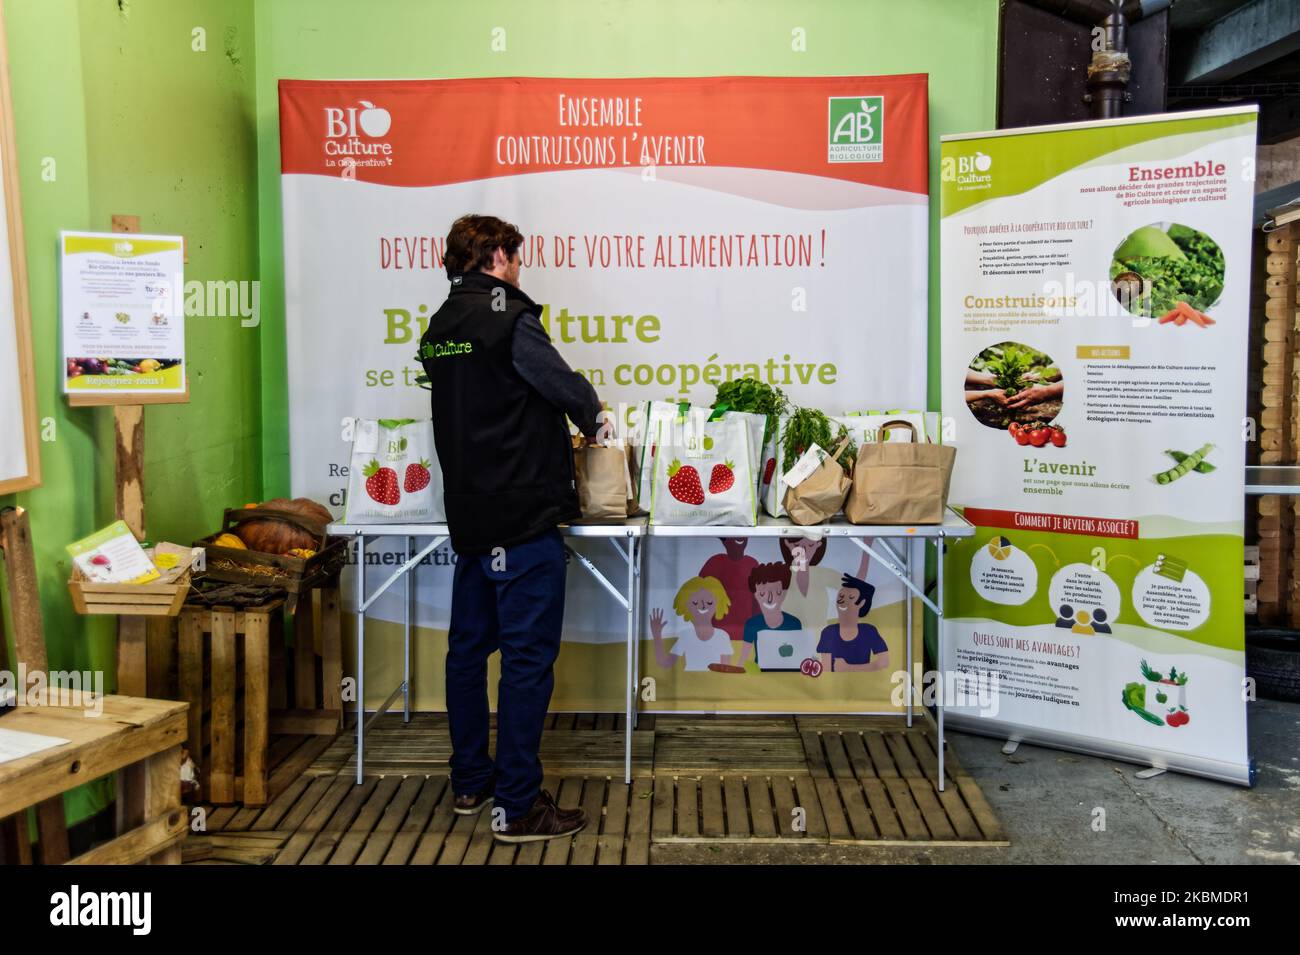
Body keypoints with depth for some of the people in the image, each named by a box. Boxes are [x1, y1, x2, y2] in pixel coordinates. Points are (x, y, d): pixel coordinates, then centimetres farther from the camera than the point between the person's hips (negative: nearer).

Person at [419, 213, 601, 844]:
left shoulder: (438, 330, 12)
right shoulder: (508, 318, -13)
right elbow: (566, 388, -12)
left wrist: (557, 427, 16)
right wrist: (591, 416, 10)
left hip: (468, 518, 9)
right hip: (522, 517, -9)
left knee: (468, 649, 15)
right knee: (528, 657, -3)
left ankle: (470, 782, 28)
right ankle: (519, 807, 3)